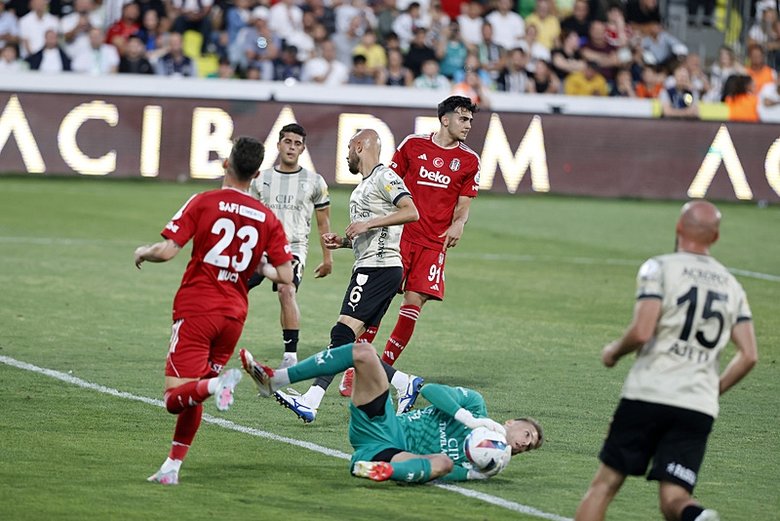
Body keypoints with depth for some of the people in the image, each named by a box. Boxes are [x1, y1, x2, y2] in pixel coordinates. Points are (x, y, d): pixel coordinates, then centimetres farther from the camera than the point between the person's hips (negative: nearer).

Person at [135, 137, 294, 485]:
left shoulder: (203, 202, -6)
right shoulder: (267, 218, 4)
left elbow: (167, 251, -12)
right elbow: (285, 276, 1)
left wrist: (143, 252, 10)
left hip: (196, 309, -4)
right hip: (234, 313, 4)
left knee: (176, 397, -8)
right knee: (191, 396, 17)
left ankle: (217, 383, -37)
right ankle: (173, 466, 14)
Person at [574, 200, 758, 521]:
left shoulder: (661, 268, -1)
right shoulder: (732, 286, 15)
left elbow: (641, 332, -12)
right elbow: (749, 355, 10)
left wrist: (614, 351, 8)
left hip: (648, 395, -3)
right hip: (699, 407, 3)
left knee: (605, 484, 9)